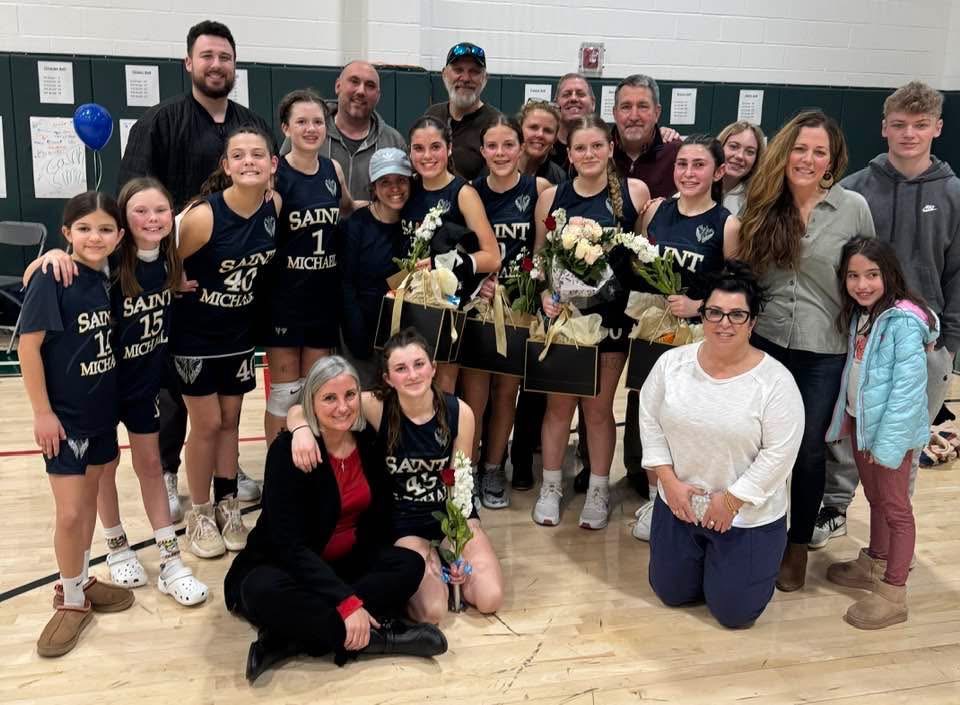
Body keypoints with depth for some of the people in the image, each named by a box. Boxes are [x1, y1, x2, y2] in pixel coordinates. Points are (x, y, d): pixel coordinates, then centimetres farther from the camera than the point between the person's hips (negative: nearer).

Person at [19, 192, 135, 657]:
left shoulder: (106, 280, 0)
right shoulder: (51, 279, -17)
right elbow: (28, 345, -16)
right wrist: (42, 412, -15)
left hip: (102, 412, 6)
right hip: (64, 417, -6)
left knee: (89, 501, 17)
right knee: (69, 514, -2)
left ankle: (80, 584, 33)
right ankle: (70, 600, 18)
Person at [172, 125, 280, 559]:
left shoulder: (274, 206, -9)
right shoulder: (203, 216, -26)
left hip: (239, 332, 5)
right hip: (196, 335, -4)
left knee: (230, 420, 14)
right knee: (206, 424, 4)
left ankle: (227, 505, 28)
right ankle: (200, 514, 21)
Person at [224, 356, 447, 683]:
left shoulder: (370, 441, -4)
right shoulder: (288, 449, -21)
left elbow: (379, 522, 2)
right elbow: (289, 545, -26)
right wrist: (347, 601, -34)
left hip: (345, 564, 5)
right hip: (284, 566, -5)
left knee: (410, 564, -20)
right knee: (264, 591, -37)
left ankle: (295, 638, -26)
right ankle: (374, 636, -26)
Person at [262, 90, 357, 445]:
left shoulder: (334, 170, 4)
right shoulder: (274, 175, -11)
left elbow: (349, 210, 22)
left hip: (325, 294, 5)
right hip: (284, 295, -5)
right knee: (285, 393, 3)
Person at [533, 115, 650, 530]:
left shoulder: (635, 192, -3)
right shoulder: (551, 197, 0)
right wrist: (545, 294, -9)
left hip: (612, 313, -1)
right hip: (562, 313, 1)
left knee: (599, 407, 10)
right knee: (559, 403, 11)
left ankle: (598, 489, 27)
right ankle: (551, 486, 27)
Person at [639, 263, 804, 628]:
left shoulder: (776, 381, -20)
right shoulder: (672, 362, -8)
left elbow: (779, 454, -18)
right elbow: (650, 420, -1)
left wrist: (731, 501, -17)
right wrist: (670, 481, -8)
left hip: (747, 517, -3)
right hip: (678, 503, 4)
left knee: (733, 612, 6)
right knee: (671, 594, 17)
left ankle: (755, 563, 35)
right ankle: (704, 558, 45)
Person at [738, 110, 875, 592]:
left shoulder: (854, 208, -6)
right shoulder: (762, 207, 0)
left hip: (825, 351, -2)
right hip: (764, 342, 2)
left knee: (808, 449, 9)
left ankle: (798, 544, 28)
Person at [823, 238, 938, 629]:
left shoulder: (904, 322, -22)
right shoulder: (859, 315, 5)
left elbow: (908, 387, -24)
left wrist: (888, 442, -24)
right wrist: (847, 417, 7)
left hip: (891, 429, -8)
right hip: (861, 422, 8)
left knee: (895, 507, 3)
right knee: (875, 498, 22)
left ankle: (893, 595, 13)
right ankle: (874, 564, 39)